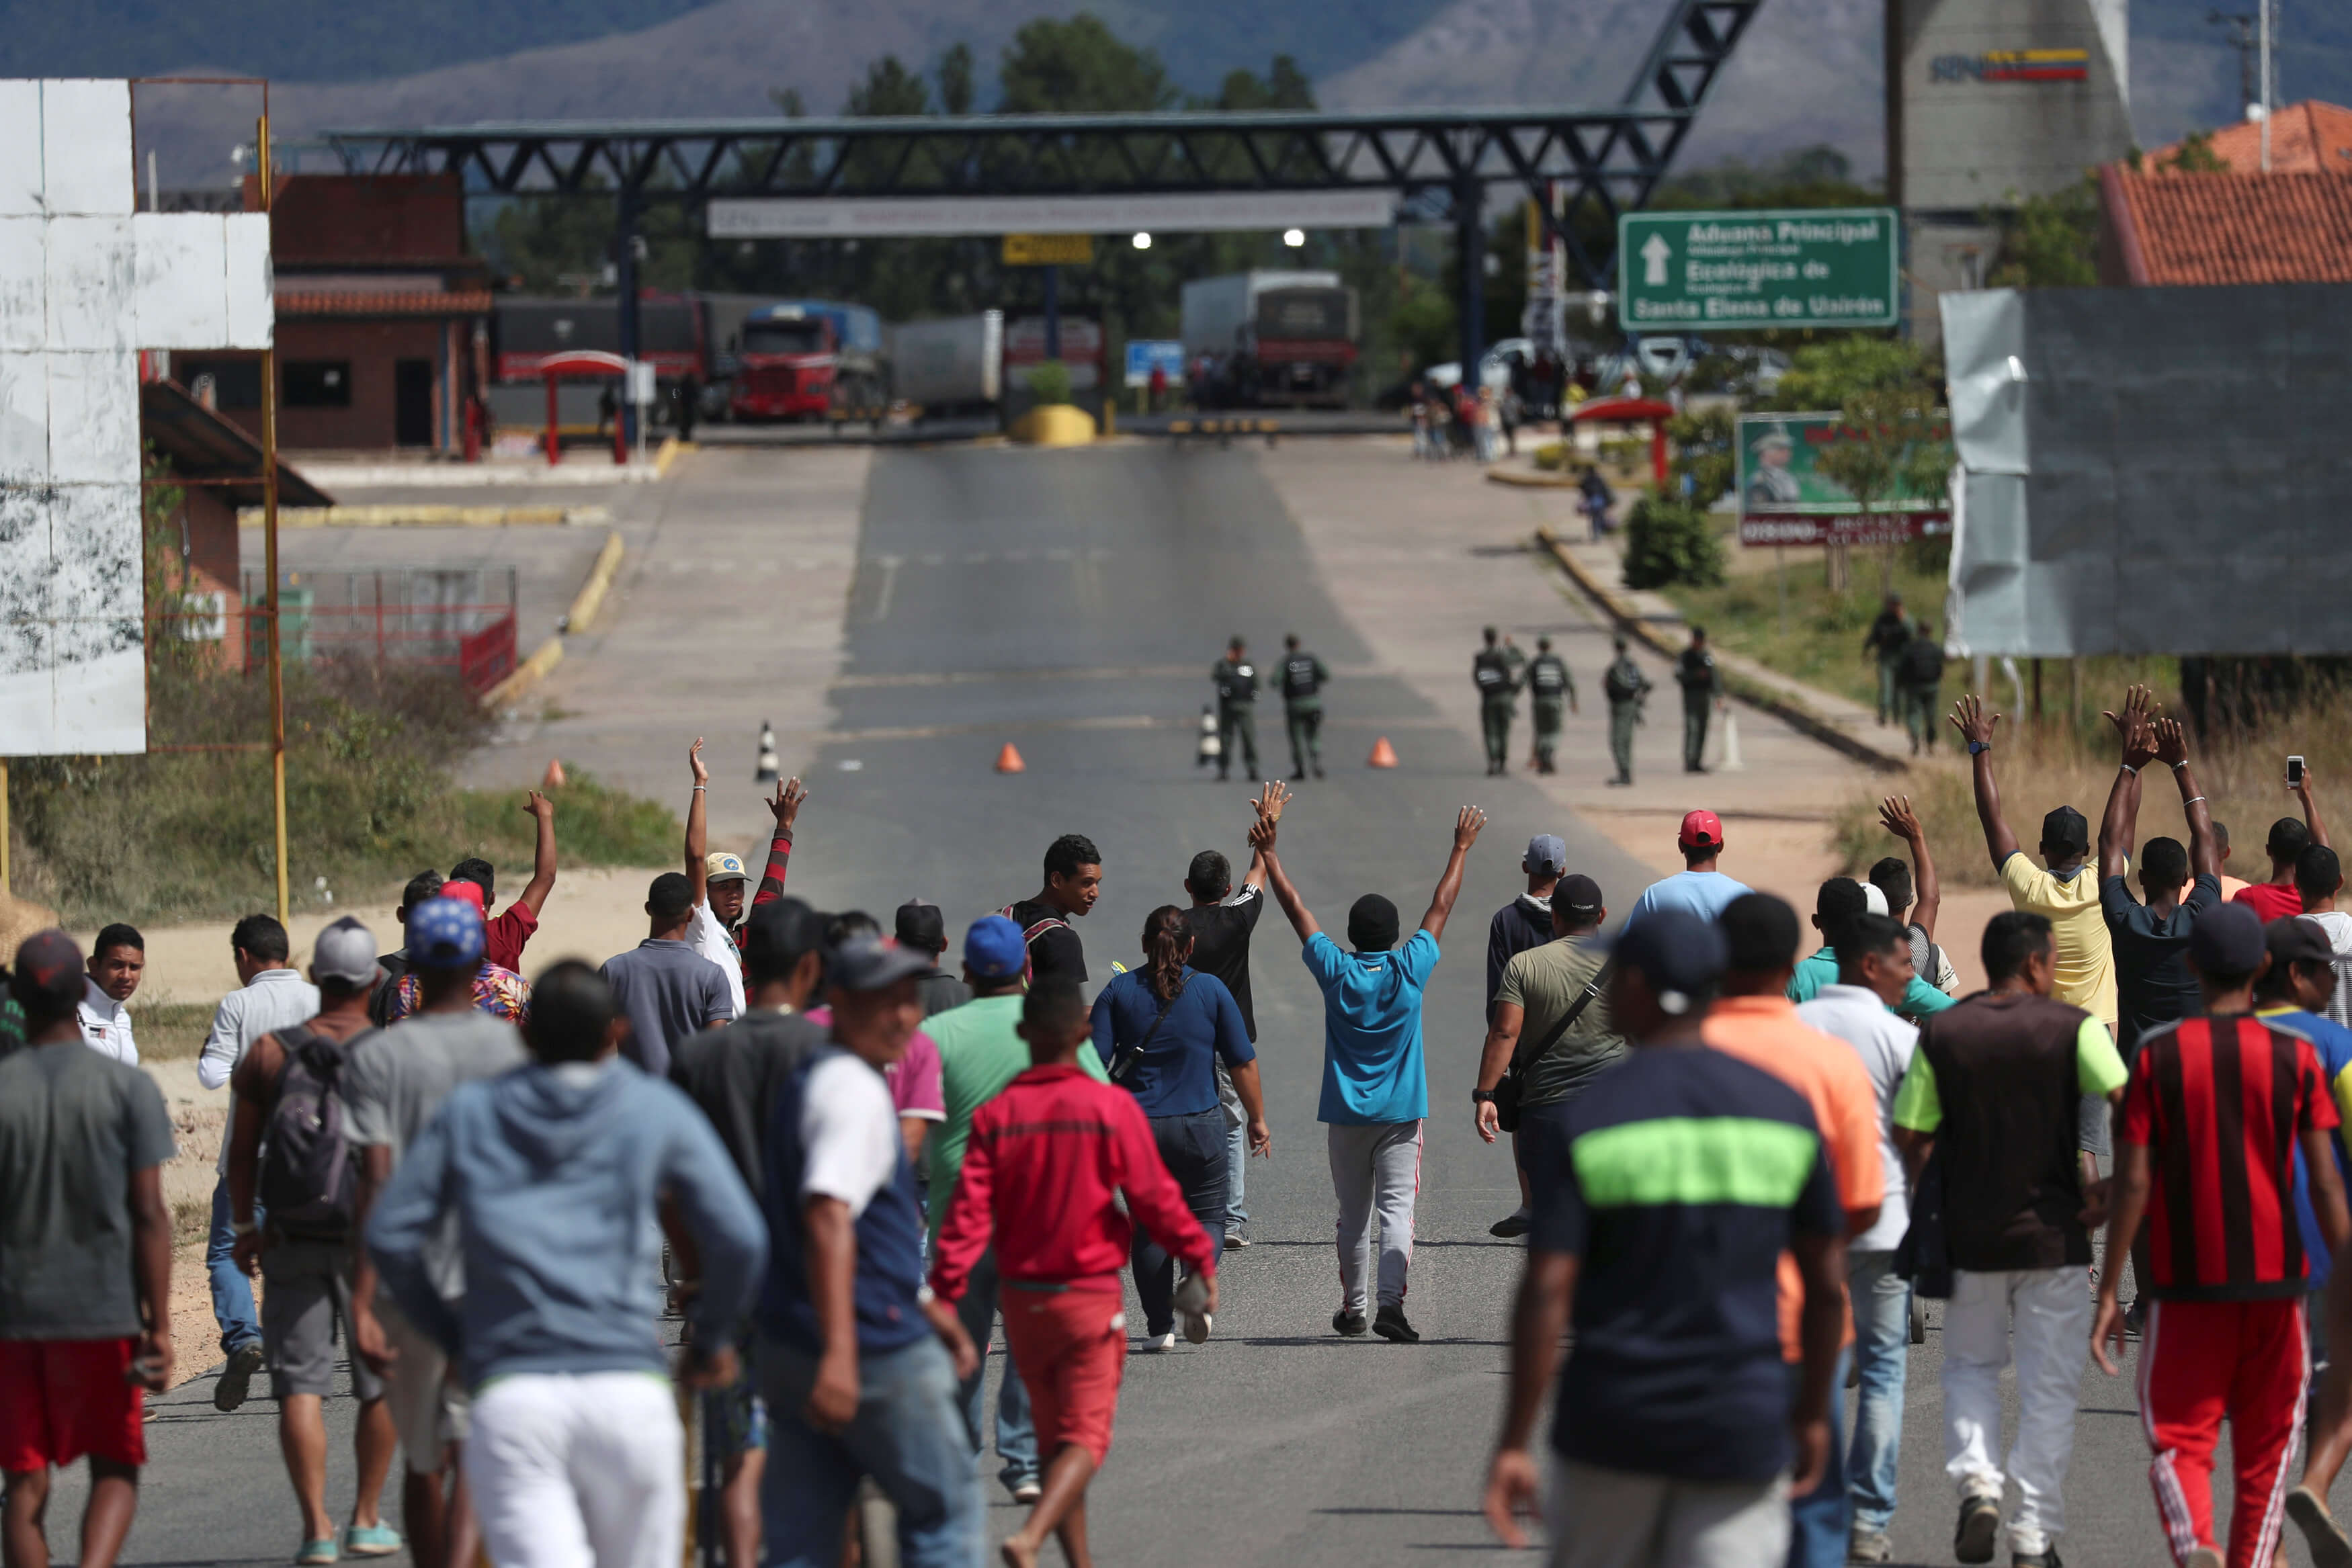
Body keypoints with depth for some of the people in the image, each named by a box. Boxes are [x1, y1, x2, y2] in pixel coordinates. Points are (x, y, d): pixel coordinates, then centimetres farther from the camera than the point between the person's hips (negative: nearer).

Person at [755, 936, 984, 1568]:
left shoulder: (807, 1080, 19)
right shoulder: (854, 1090, -14)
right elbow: (828, 1218, -27)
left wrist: (926, 1304, 36)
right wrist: (839, 1351, -34)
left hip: (788, 1348, 9)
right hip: (876, 1350, -9)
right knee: (944, 1509, 7)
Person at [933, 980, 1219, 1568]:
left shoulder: (995, 1115, -3)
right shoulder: (1111, 1107, -11)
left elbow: (969, 1215, -8)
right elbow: (1155, 1198, -9)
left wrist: (945, 1294, -7)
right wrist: (1201, 1258, 4)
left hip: (1023, 1298, 4)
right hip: (1091, 1297, -4)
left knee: (1054, 1436, 17)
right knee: (1084, 1437, -3)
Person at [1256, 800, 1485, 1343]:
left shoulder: (1336, 971, -6)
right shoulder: (1410, 970, -7)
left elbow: (1296, 910, 3)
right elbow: (1440, 909, 5)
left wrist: (1268, 853, 12)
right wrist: (1461, 849, 16)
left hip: (1345, 1114, 1)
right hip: (1401, 1114, -1)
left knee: (1353, 1215, 12)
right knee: (1396, 1208, -6)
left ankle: (1352, 1308, 19)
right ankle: (1391, 1300, -21)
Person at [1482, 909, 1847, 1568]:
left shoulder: (1577, 1117, -8)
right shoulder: (1786, 1110, 2)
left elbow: (1547, 1291, -13)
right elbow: (1828, 1284, 6)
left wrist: (1514, 1442, -9)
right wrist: (1813, 1411, 19)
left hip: (1612, 1421, -1)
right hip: (1742, 1428, 1)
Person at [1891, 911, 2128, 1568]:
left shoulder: (1940, 1033, 1)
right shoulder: (2074, 1028, -6)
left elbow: (1911, 1137, 0)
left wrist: (1930, 1207, 14)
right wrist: (2111, 1187, -9)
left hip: (1968, 1235, 2)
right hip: (2053, 1234, -2)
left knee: (1971, 1366, 21)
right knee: (2048, 1388, 7)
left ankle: (1977, 1483, -2)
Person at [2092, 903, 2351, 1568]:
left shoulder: (2158, 1055, -3)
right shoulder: (2294, 1056, -2)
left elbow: (2133, 1183, -5)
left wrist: (2109, 1292, 0)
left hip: (2183, 1286, -1)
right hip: (2274, 1279, 1)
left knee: (2178, 1439, 1)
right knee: (2265, 1447, 13)